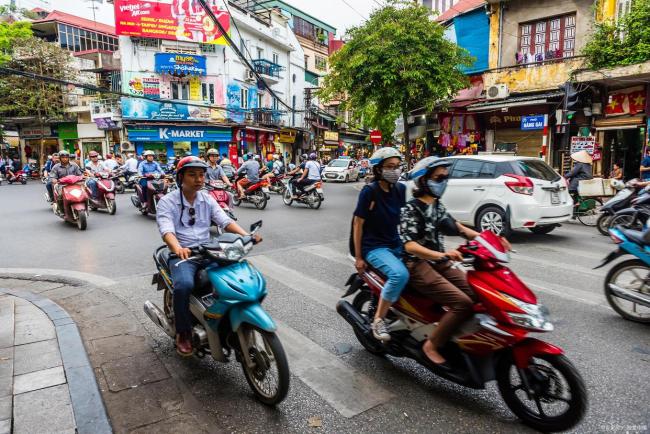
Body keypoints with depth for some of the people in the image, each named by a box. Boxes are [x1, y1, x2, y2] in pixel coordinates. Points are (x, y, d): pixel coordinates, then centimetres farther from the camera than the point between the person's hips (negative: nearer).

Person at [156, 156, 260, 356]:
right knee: (184, 285, -33)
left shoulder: (208, 199, 10)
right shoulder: (167, 202, -3)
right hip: (181, 254, -4)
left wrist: (246, 235, -22)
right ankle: (183, 332, -8)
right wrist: (178, 249, -42)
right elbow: (166, 230, -20)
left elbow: (225, 221, -3)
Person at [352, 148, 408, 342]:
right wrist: (358, 257, -9)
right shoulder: (369, 191, -11)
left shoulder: (400, 189, 5)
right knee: (400, 274, -30)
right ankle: (378, 320, -15)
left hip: (396, 244, 7)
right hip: (374, 246, -6)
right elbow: (358, 224, -8)